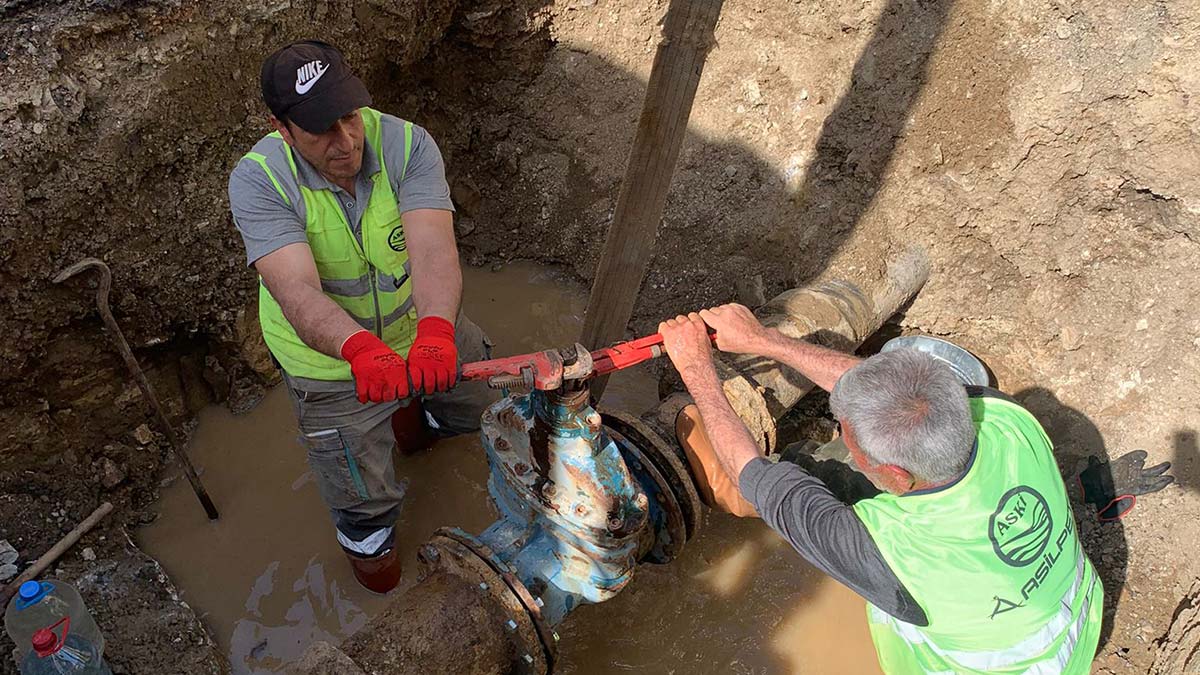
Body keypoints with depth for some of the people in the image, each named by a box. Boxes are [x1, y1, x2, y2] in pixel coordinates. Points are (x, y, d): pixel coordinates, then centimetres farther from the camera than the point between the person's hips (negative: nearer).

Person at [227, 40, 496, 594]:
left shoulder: (406, 144, -24)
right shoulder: (258, 180, -28)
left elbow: (433, 250, -38)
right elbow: (297, 292, -41)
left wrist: (434, 332, -59)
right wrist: (363, 349, -61)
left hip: (420, 326, 3)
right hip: (330, 362, -2)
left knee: (480, 403, 23)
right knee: (360, 491, 14)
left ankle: (413, 407, 57)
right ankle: (366, 538, 52)